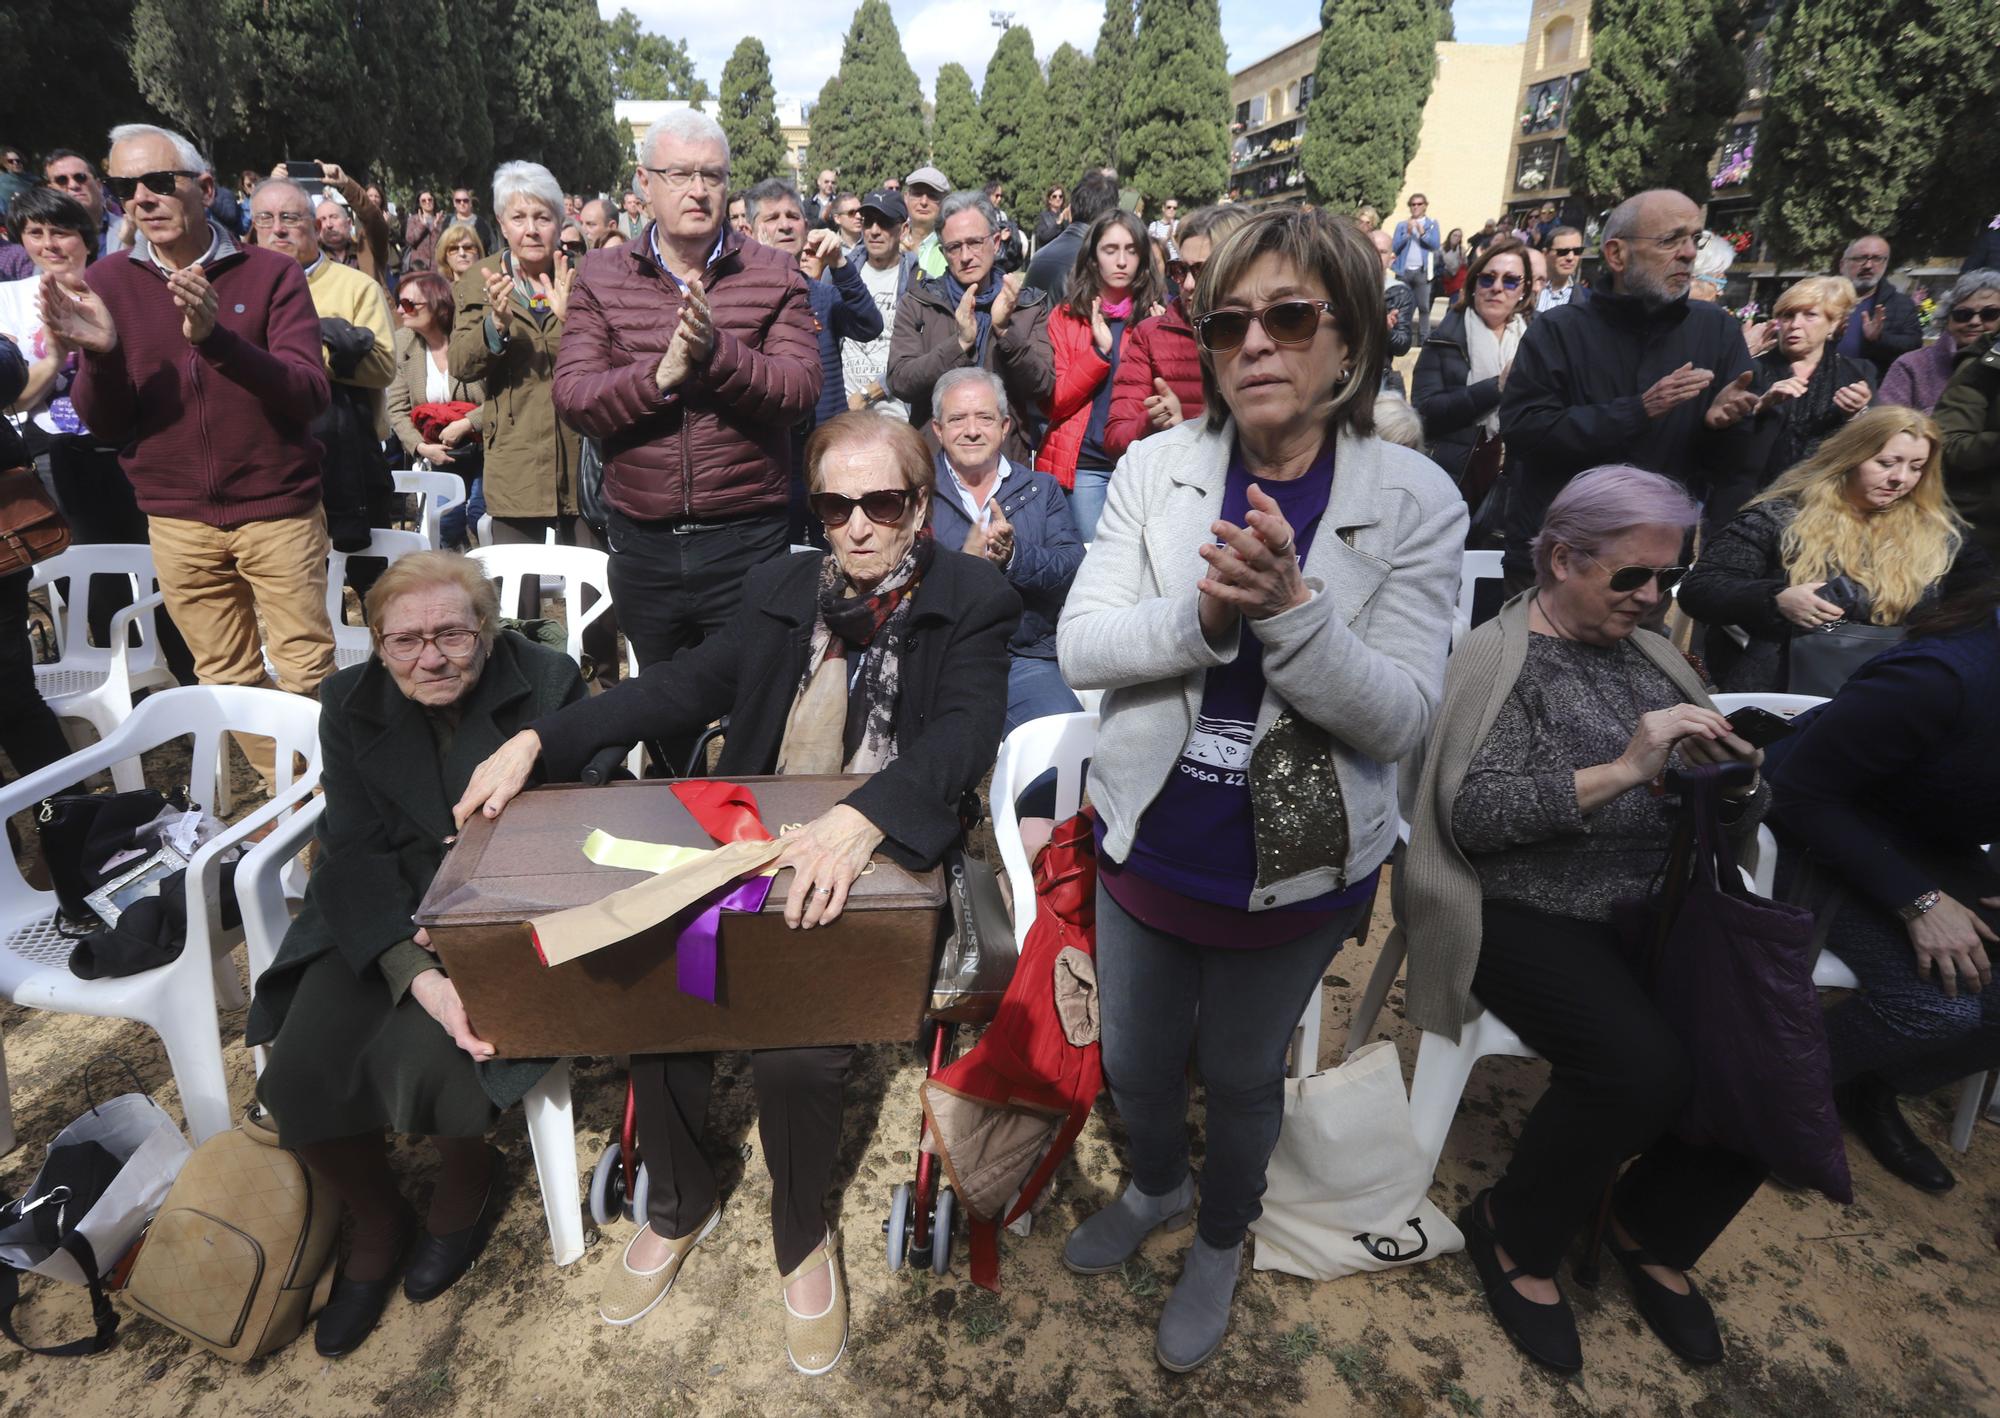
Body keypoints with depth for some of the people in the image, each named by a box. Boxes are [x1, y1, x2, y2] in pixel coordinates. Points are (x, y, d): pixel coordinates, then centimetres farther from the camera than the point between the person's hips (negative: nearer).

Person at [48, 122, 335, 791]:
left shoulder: (271, 273, -2)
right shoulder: (108, 282, 6)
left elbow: (309, 397, -14)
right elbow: (105, 423, 3)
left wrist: (215, 336, -27)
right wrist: (99, 355, -17)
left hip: (278, 510, -3)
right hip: (177, 522, 3)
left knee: (307, 675, -1)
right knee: (226, 679, 10)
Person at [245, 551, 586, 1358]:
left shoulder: (548, 685, -8)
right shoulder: (351, 702, 0)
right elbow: (353, 853, -8)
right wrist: (416, 972, -24)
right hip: (380, 919, 4)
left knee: (420, 1058, -24)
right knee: (300, 1074, -13)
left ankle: (469, 1187, 12)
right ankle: (375, 1228, 18)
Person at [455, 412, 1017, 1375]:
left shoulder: (974, 602, -5)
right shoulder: (782, 588, 10)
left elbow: (965, 730, -22)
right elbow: (687, 686, 6)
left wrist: (861, 819, -41)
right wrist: (540, 739, -6)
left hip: (876, 865, -4)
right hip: (749, 850, 5)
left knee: (796, 1051, -25)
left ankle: (803, 1238, 12)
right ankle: (681, 1206, 17)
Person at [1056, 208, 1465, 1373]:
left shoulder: (1417, 501, -12)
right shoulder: (1158, 467, -6)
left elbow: (1402, 716, -17)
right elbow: (1080, 647, -11)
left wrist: (1290, 604, -33)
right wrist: (1201, 612, -30)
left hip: (1298, 871, -2)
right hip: (1147, 847, 2)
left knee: (1242, 1078, 21)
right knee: (1136, 1063, 23)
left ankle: (1222, 1240, 54)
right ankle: (1159, 1187, 57)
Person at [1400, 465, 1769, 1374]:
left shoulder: (1651, 655, 15)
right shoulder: (1497, 659, -5)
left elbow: (1743, 813, 16)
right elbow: (1474, 813, -18)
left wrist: (1735, 776, -7)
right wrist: (1624, 770, -24)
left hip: (1657, 911, 7)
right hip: (1530, 914, -6)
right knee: (1641, 1065, -28)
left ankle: (1651, 1230, 13)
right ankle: (1513, 1234, 2)